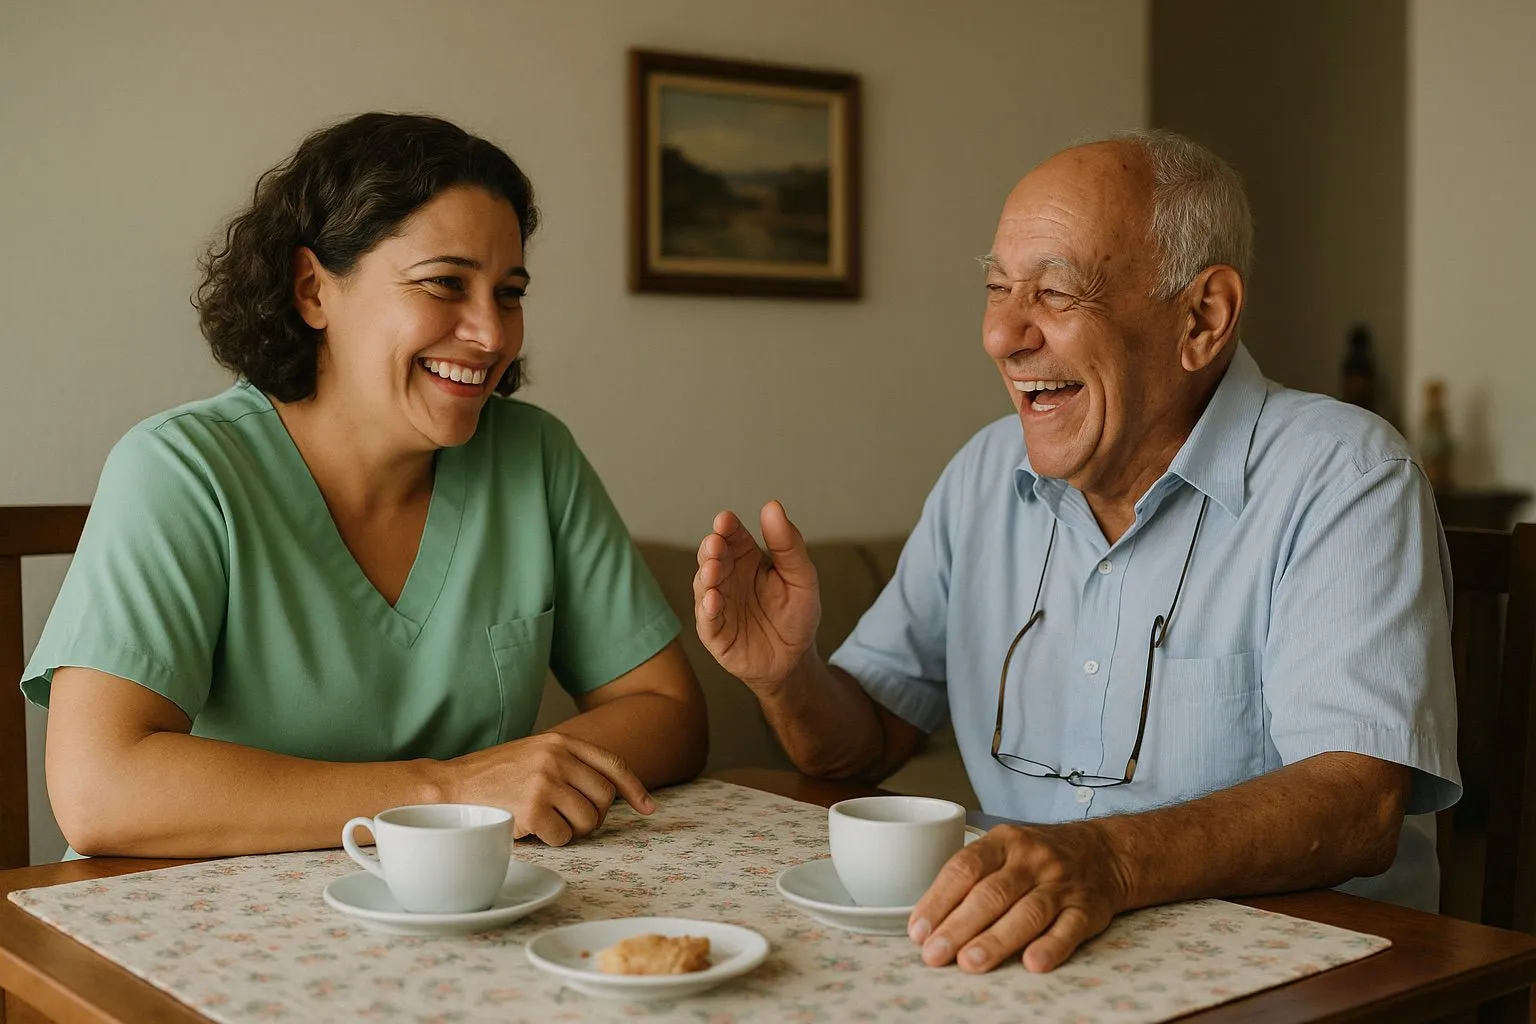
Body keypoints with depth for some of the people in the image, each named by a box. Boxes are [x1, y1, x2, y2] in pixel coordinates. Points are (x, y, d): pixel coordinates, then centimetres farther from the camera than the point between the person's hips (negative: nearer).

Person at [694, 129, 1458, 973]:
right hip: (1021, 961, 3)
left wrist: (1111, 860, -39)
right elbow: (862, 743, 11)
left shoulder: (1342, 480, -11)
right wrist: (787, 676, -11)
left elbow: (1356, 805, -23)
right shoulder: (986, 474, 7)